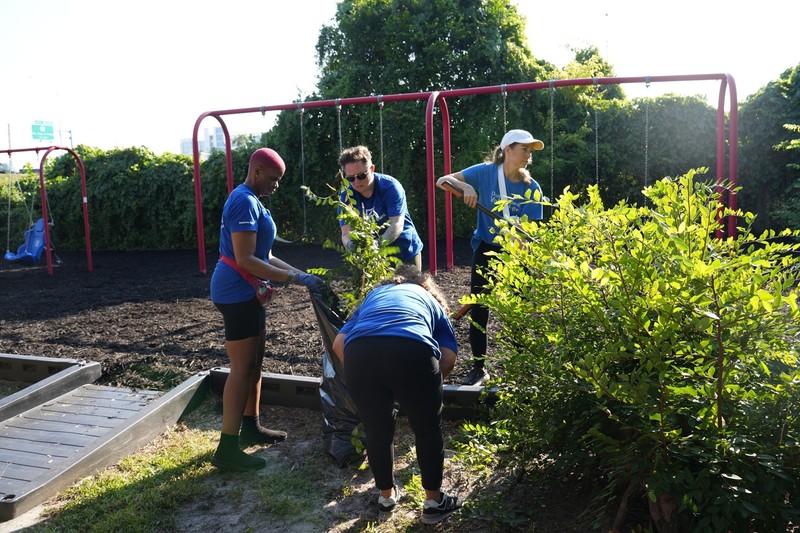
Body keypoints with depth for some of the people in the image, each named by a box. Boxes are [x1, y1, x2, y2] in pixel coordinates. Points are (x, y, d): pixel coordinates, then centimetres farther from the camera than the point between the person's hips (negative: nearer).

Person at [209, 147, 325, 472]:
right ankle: (227, 448, -2)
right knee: (242, 367, -7)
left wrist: (302, 274, 11)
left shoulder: (252, 201, 16)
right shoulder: (244, 202, -16)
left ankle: (250, 426, 29)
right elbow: (245, 260, -24)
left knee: (255, 361, 17)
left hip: (247, 293, 10)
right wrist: (294, 278, -23)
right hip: (237, 293, -10)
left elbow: (263, 256, 18)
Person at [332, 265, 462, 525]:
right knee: (428, 430, 22)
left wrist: (361, 376, 37)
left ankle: (386, 496, 44)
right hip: (412, 351, -2)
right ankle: (434, 501, 37)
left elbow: (339, 344, 25)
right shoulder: (430, 299, 36)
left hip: (359, 352, 2)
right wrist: (426, 384, 36)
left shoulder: (373, 294, 40)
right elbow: (449, 358, 20)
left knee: (376, 431, 24)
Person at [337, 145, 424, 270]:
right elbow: (346, 234, -17)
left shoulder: (390, 186, -19)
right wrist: (350, 244, -42)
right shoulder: (346, 196, -10)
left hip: (405, 251, -2)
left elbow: (397, 224, -27)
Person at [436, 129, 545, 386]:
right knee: (479, 310, -2)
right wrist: (465, 186, -34)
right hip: (486, 251, 0)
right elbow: (442, 181, -13)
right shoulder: (486, 172, -9)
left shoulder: (531, 188, -8)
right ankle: (479, 369, 10)